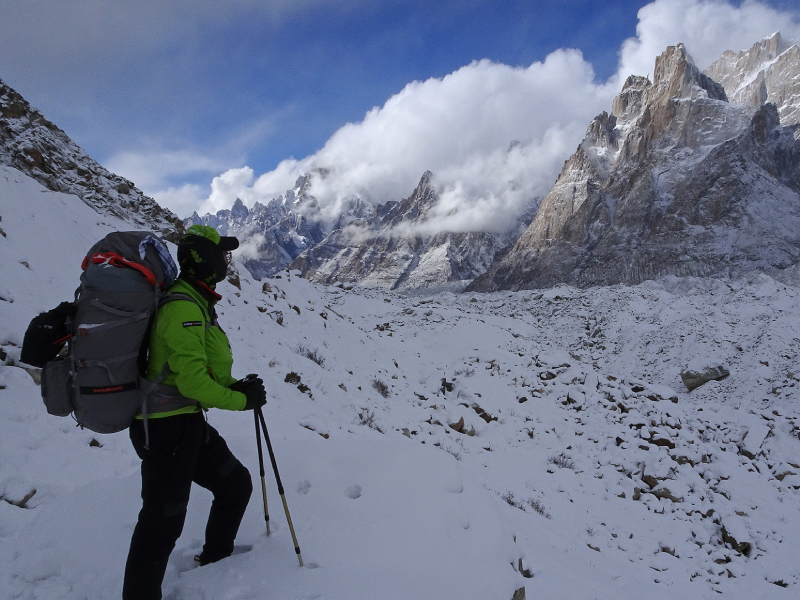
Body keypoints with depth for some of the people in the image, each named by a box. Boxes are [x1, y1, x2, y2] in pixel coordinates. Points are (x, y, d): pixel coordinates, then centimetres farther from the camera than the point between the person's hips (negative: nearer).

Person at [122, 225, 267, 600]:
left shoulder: (196, 303, 13)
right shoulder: (182, 307, -20)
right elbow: (191, 379, -24)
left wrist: (236, 385, 3)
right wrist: (241, 399, -12)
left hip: (189, 421, 10)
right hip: (167, 427, -10)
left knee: (236, 483, 19)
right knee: (163, 522, -1)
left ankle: (217, 557, 39)